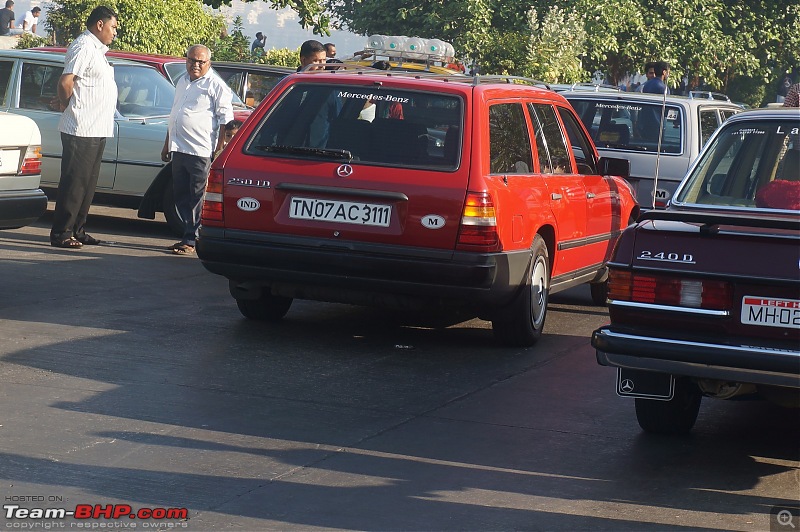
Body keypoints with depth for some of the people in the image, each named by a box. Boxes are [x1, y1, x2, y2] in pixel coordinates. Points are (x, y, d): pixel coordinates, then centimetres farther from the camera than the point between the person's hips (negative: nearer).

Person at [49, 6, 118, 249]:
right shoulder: (83, 47, -12)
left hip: (97, 130, 10)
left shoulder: (97, 49, 20)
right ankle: (61, 233, -4)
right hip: (81, 130, -10)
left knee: (88, 183, 12)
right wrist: (67, 106, -5)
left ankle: (77, 230, 19)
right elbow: (65, 82, -20)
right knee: (74, 183, -7)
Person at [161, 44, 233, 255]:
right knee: (180, 196, 10)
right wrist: (167, 144, 27)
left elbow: (226, 119, -9)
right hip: (179, 149, 8)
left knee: (197, 198, -4)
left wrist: (219, 150, -15)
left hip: (201, 151, -8)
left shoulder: (215, 85, -5)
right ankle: (189, 236, 18)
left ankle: (190, 240, -2)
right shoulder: (182, 82, 19)